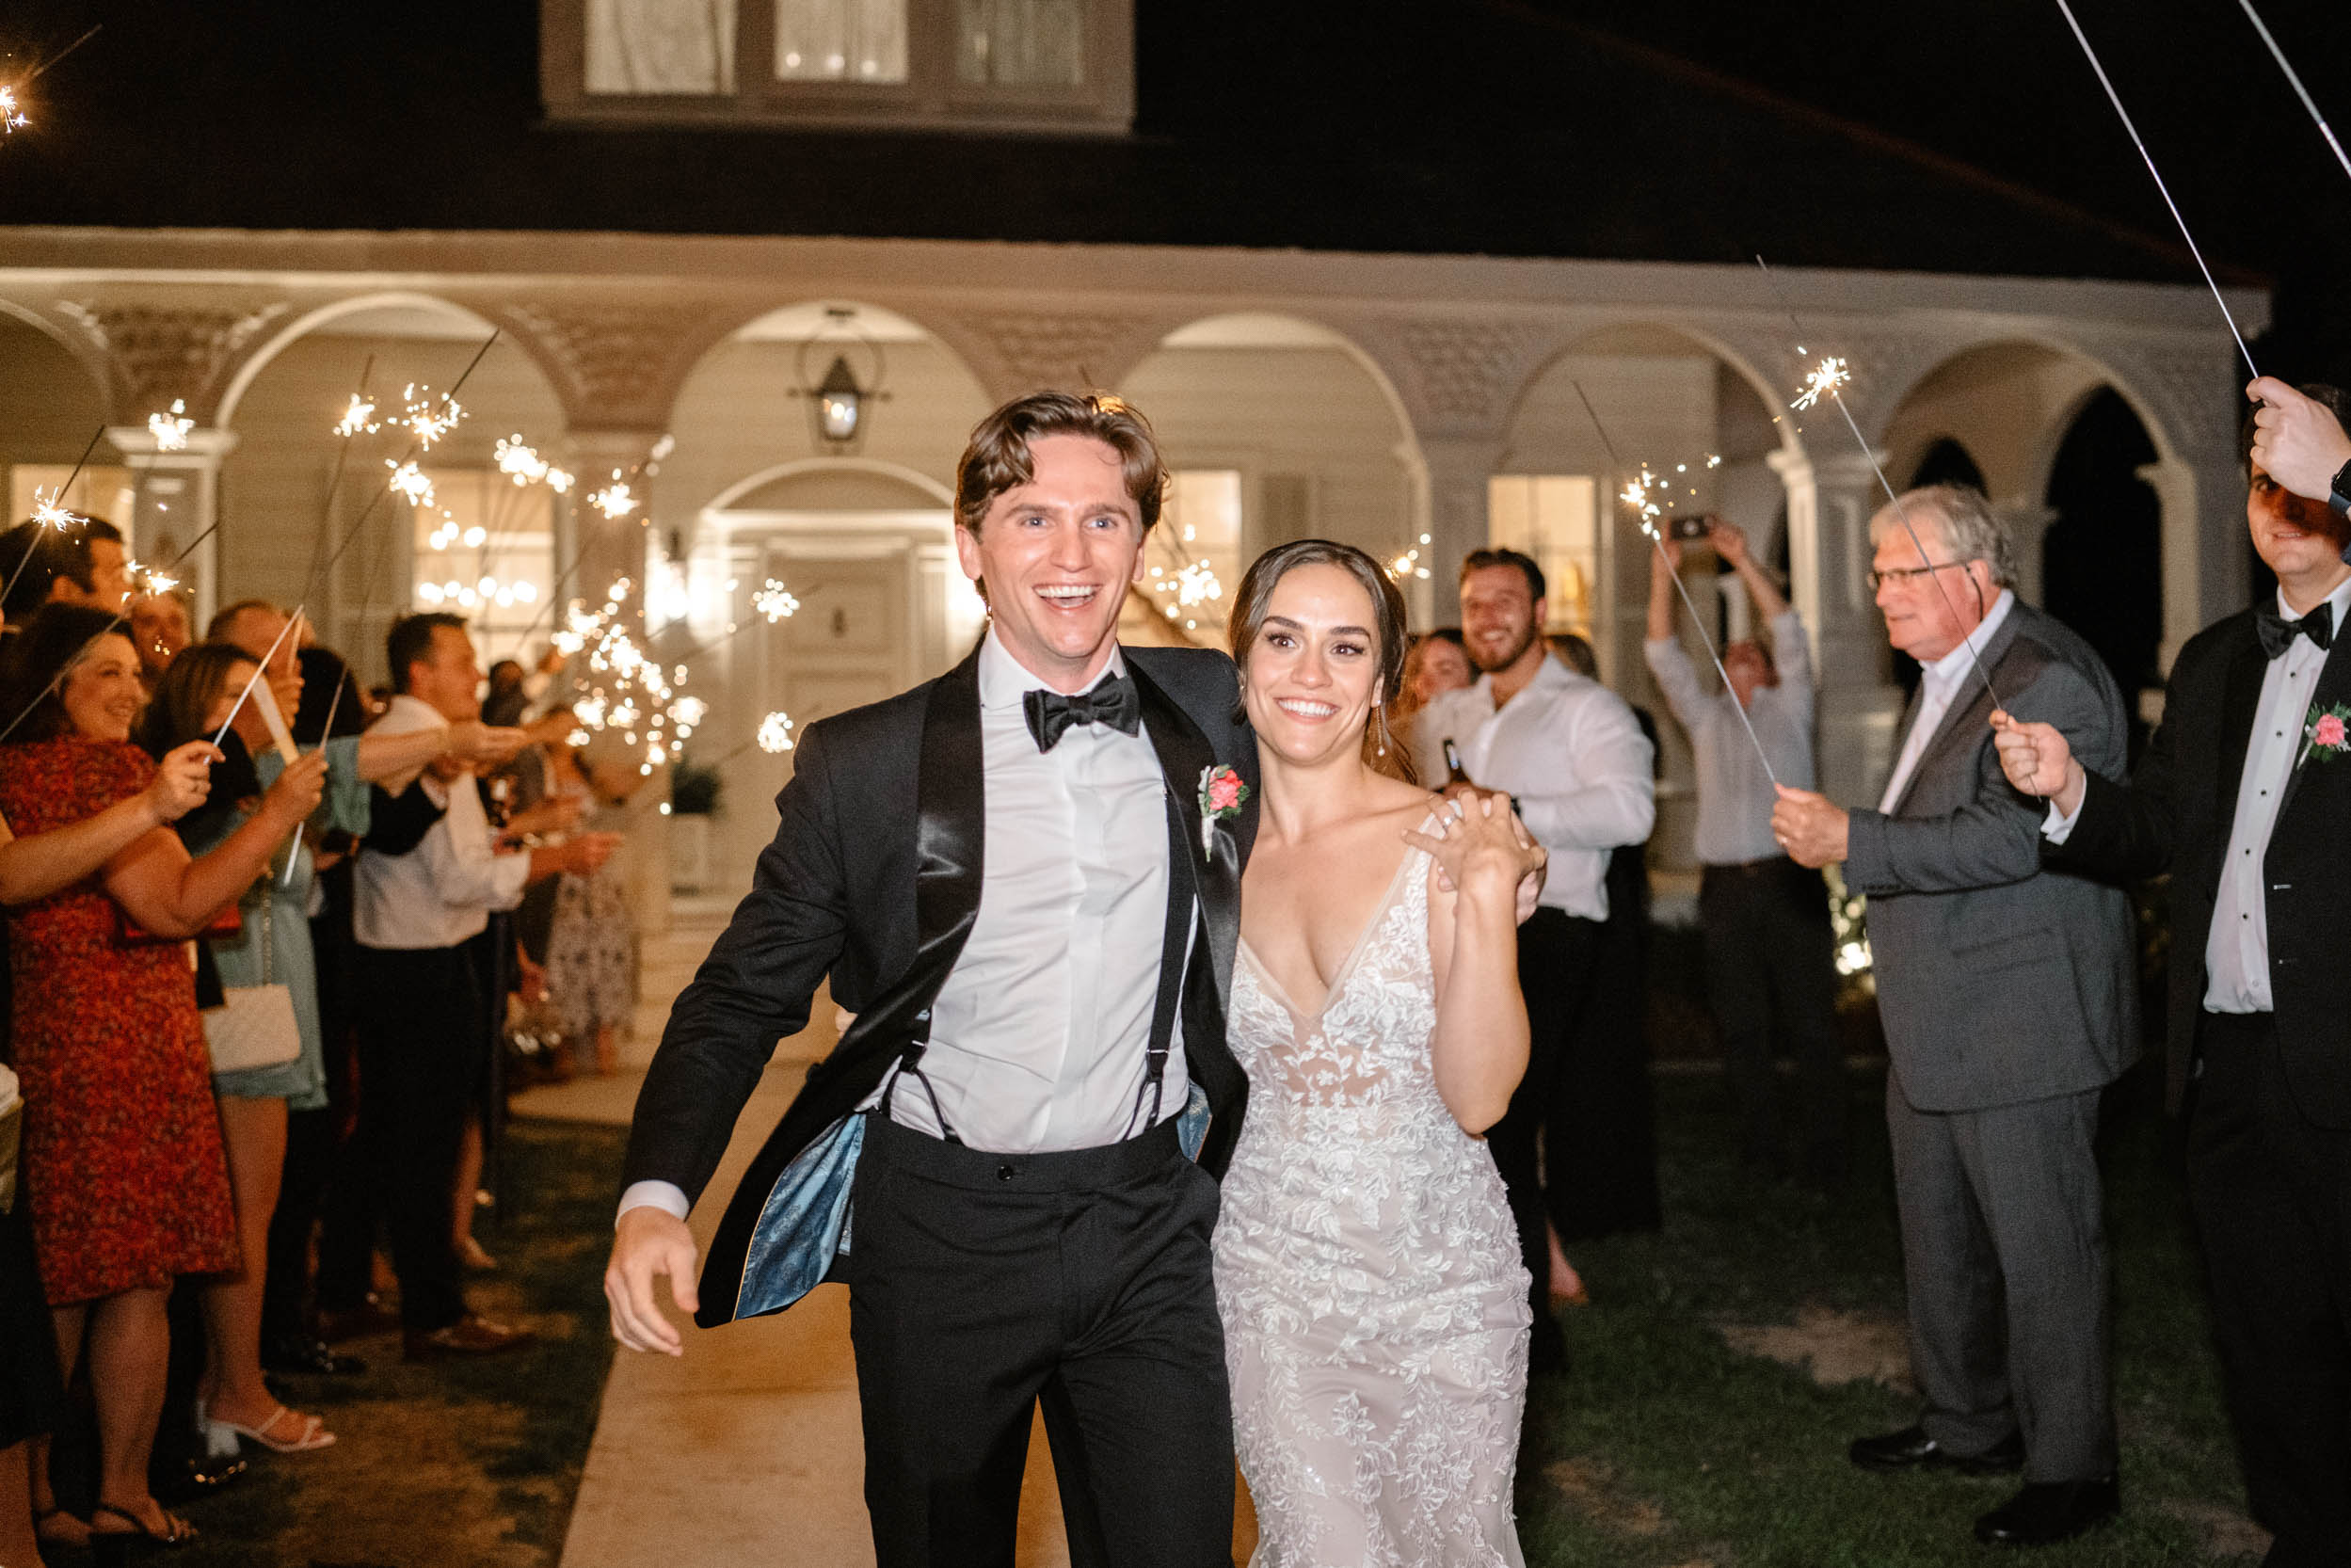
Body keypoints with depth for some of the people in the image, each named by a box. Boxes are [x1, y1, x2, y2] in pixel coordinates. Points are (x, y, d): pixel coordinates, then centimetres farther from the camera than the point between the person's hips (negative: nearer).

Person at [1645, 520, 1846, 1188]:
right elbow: (1663, 656, 9)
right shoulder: (1705, 715, 19)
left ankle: (1825, 1157, 1)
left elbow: (1788, 632, 1)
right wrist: (1662, 578, -3)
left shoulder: (1788, 708, 13)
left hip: (1791, 878, -2)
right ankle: (1760, 1152, 11)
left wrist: (1743, 560, -7)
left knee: (1811, 1024, -3)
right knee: (1741, 1027, 4)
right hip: (1725, 886, 2)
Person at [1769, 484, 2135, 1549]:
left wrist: (1852, 843, -26)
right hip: (1936, 1024, 10)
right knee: (1938, 1238, 19)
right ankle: (1967, 1424, 34)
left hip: (2020, 1025, -10)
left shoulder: (2049, 679, -18)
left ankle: (2072, 1469, 15)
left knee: (2043, 1249, 1)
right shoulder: (1946, 673, 14)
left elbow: (2008, 839, -28)